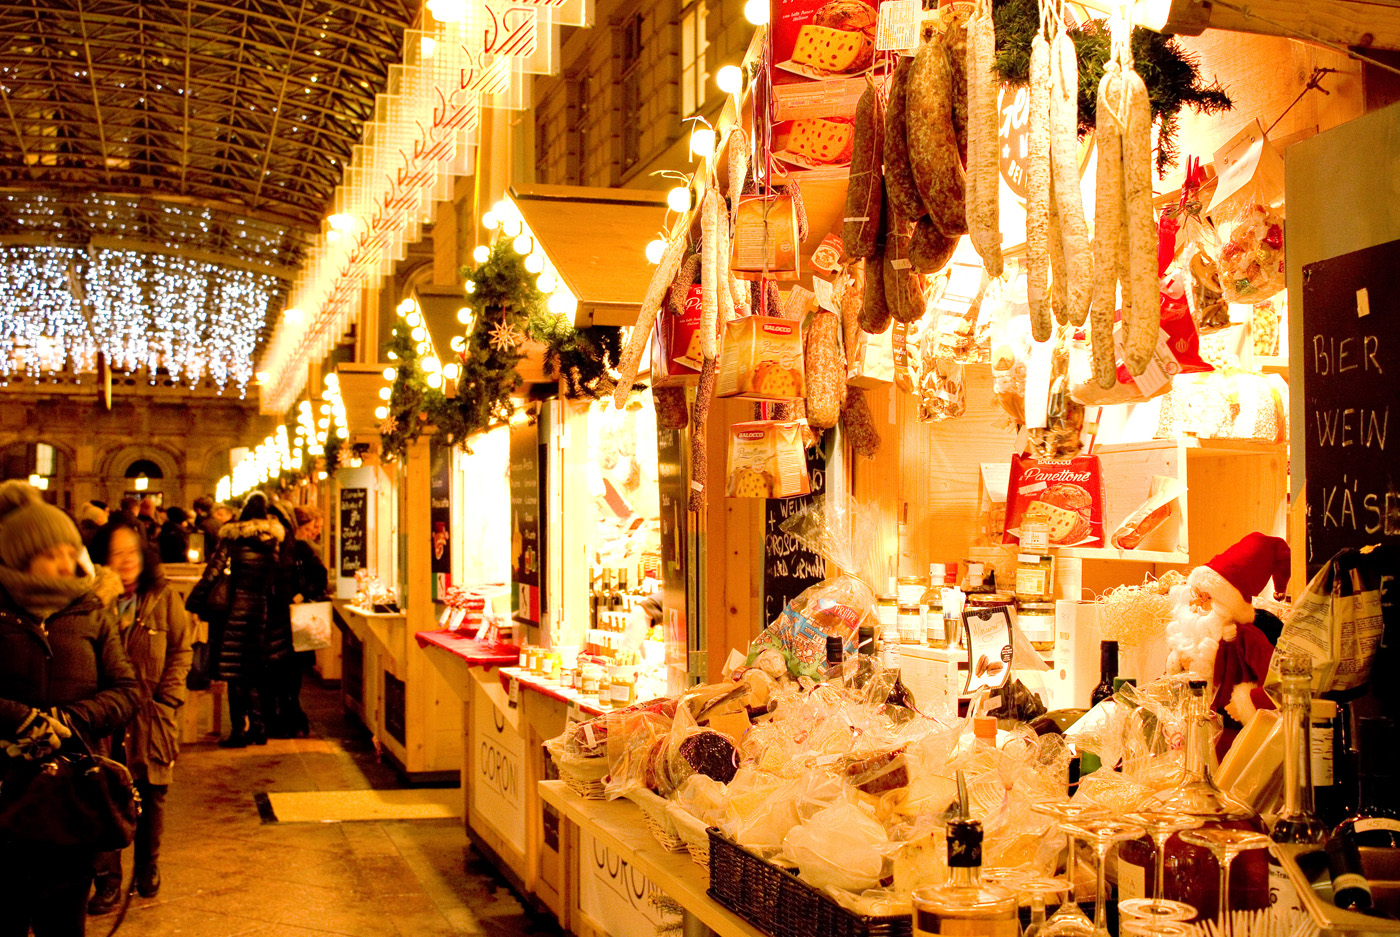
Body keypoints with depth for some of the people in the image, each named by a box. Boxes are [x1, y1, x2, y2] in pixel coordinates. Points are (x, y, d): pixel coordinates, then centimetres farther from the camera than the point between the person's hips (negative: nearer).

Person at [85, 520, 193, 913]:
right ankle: (108, 883, 7)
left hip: (152, 715, 1)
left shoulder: (164, 598, -1)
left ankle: (148, 869, 29)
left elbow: (181, 649, 3)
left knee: (152, 795, 11)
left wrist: (168, 697, -4)